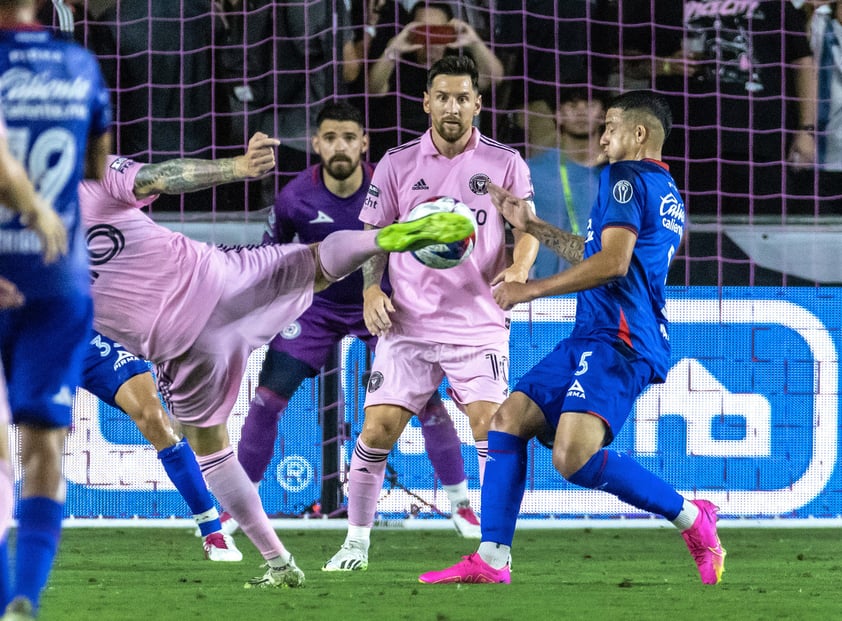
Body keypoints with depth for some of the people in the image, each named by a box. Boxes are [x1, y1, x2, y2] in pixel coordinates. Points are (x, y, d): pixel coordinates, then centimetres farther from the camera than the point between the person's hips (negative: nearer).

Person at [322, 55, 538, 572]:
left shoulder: (504, 163, 2)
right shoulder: (398, 164, 5)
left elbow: (528, 228, 4)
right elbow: (373, 234, 11)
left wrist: (519, 269, -17)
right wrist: (371, 289, -6)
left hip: (479, 324, -1)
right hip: (408, 325, 1)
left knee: (489, 424, -15)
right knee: (378, 429, -6)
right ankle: (357, 540, 9)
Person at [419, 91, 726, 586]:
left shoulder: (626, 177, -7)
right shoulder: (667, 193, 24)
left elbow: (612, 263, -19)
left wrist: (532, 289, -12)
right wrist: (533, 227, 36)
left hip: (616, 341, -11)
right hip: (595, 337, 11)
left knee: (575, 458, -26)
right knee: (509, 420, 7)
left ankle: (691, 518, -12)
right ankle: (492, 560, 1)